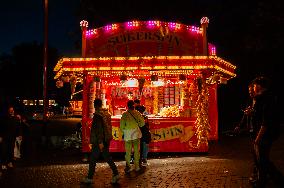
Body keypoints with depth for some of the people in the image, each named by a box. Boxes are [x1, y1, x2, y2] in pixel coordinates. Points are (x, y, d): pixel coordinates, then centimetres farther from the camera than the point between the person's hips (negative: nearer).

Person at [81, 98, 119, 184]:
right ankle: (115, 174, 11)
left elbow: (98, 129, -21)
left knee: (93, 159, 3)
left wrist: (100, 142, -22)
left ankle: (89, 178, 12)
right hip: (106, 140, 8)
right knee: (107, 157, 15)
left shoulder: (97, 115, -17)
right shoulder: (106, 114, 8)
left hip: (99, 141, -8)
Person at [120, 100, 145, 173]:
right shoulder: (137, 113, -3)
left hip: (127, 135, -1)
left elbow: (121, 126, -6)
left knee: (128, 151, 7)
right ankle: (137, 167, 13)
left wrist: (123, 133, 7)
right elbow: (142, 123, -2)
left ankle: (128, 167, 3)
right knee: (136, 150, 9)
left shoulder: (125, 114, -5)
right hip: (136, 133, 1)